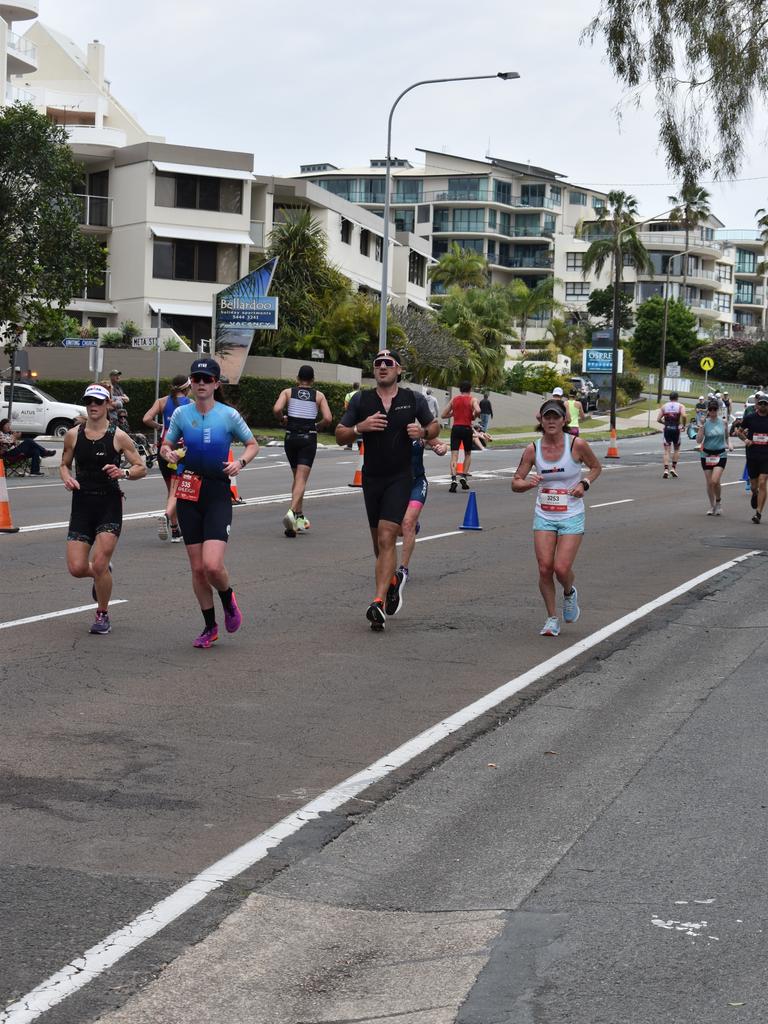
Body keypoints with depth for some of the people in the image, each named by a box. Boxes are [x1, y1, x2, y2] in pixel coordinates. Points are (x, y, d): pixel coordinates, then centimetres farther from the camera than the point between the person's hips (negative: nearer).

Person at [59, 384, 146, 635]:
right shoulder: (73, 435, 5)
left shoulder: (118, 436, -3)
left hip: (109, 504, -3)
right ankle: (102, 575, 32)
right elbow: (64, 464, 18)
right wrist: (67, 478, -5)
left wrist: (123, 473, -19)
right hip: (82, 504, 3)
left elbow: (141, 468, 1)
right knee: (76, 568, -5)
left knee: (99, 564, -13)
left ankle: (102, 615, 9)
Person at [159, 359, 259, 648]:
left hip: (218, 493, -3)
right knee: (197, 568, 5)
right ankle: (210, 627, 21)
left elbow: (253, 445, 7)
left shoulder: (229, 415, -4)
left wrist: (240, 461, -13)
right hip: (189, 493, 3)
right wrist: (168, 453, -11)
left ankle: (228, 600, 16)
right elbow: (166, 445, 13)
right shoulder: (181, 413, 3)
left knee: (212, 565, -17)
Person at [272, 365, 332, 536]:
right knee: (301, 479, -9)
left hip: (291, 437, 2)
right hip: (309, 439, -2)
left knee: (297, 477, 17)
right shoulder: (319, 396, 6)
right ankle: (292, 511, -31)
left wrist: (283, 419, 8)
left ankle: (299, 517, 22)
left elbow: (277, 409, -11)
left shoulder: (288, 392, 6)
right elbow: (328, 419, -5)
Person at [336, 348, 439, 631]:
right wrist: (360, 427, -15)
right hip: (371, 477, 3)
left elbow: (434, 426, 15)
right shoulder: (361, 400, 3)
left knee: (386, 538, -15)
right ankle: (391, 585, 38)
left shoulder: (414, 400, 2)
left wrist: (423, 432, -8)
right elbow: (340, 436, 5)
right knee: (378, 541, 13)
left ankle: (378, 603, -21)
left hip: (400, 478, -3)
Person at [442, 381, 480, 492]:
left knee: (454, 455, -5)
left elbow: (444, 415, 11)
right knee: (468, 454, 19)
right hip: (467, 428, -1)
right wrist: (474, 416, 3)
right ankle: (463, 476, 7)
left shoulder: (454, 399, 11)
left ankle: (453, 479, -23)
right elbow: (478, 410, -18)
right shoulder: (472, 399, 2)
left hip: (456, 428, 1)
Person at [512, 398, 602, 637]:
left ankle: (569, 593, 25)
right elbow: (515, 483, 0)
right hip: (544, 516, 2)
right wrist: (529, 483, -21)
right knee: (545, 569, -4)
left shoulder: (577, 445, -10)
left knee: (562, 568, -12)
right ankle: (552, 619, 14)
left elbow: (596, 467, 8)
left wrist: (584, 484, -10)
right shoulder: (533, 450, -4)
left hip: (571, 517, -2)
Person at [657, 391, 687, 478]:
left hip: (667, 429, 1)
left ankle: (666, 469, -12)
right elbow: (683, 415, -20)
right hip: (676, 429, -1)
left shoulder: (664, 406, 7)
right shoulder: (680, 406, 0)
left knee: (666, 451, 2)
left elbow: (658, 419, 0)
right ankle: (673, 468, 12)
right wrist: (683, 425, -4)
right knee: (676, 449, 18)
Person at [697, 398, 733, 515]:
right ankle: (712, 506, 22)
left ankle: (718, 500, 10)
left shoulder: (723, 422, -1)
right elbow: (698, 440, -10)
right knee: (709, 483, 5)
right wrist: (702, 426, -18)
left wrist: (729, 444, -3)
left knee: (715, 480, -17)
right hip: (707, 455, 1)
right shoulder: (705, 422, -4)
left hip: (720, 455, -1)